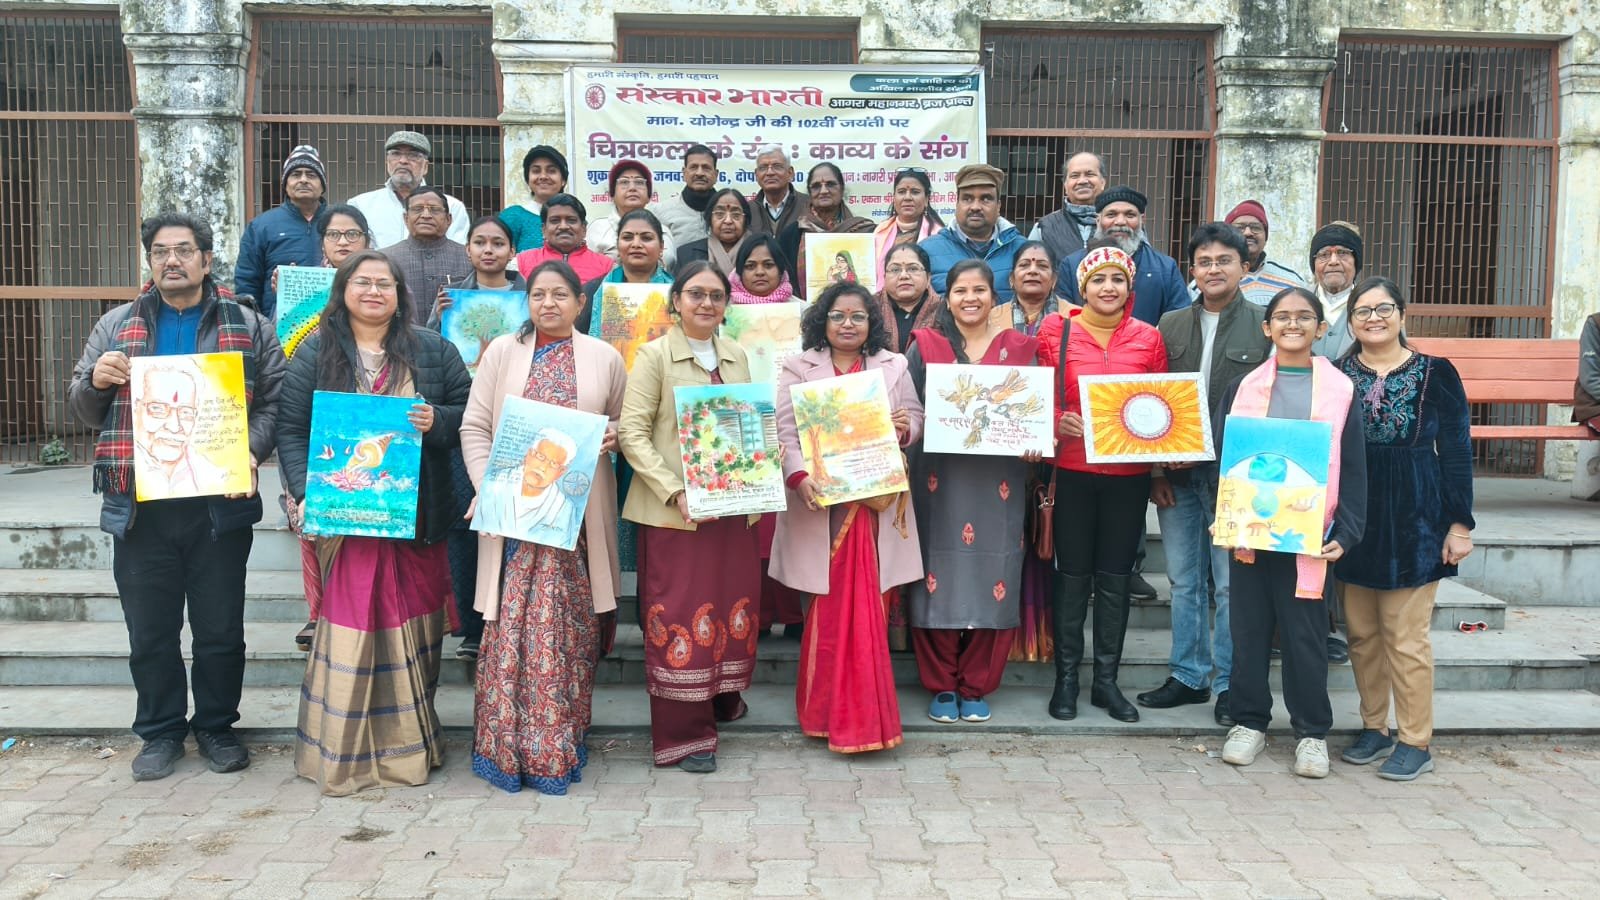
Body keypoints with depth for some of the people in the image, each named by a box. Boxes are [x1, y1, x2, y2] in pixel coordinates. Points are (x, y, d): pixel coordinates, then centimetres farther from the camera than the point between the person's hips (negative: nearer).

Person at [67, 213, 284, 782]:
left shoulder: (247, 326, 6)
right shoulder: (117, 326, 11)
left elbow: (276, 400, 1)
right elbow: (82, 410, 14)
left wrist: (251, 451, -15)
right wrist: (97, 382, -8)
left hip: (220, 505, -1)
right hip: (139, 506, 2)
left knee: (221, 628, 8)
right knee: (150, 632, 10)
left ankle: (216, 727, 25)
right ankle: (161, 732, 26)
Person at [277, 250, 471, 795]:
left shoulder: (433, 350, 9)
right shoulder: (317, 353, 7)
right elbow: (292, 429, 2)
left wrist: (437, 422, -13)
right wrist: (306, 493, -11)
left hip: (416, 518, 1)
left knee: (413, 623, 5)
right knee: (350, 624, -2)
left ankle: (409, 742, 19)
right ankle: (343, 750, 11)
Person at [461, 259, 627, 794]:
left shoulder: (605, 358, 8)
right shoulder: (501, 353, 6)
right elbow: (475, 426, 4)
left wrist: (614, 437, -7)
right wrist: (488, 487, -9)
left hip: (577, 514, 1)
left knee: (569, 626, 4)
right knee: (511, 625, -2)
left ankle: (559, 746, 17)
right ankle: (504, 745, 11)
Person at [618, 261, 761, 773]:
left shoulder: (736, 356, 12)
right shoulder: (654, 356, -4)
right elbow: (632, 433, -10)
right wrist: (675, 492, -19)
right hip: (675, 512, -5)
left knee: (733, 603, 13)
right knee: (681, 614, -1)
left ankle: (723, 695, 36)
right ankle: (683, 733, 10)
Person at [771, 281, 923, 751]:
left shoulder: (893, 365, 10)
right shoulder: (799, 368, 4)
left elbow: (915, 415, 13)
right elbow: (786, 430, -2)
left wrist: (906, 426, -11)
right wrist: (799, 476, -18)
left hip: (877, 501, 2)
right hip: (823, 500, -1)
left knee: (868, 603, 3)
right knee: (831, 604, 1)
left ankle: (860, 709, 16)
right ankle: (828, 709, 15)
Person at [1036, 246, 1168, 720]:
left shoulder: (1148, 337, 6)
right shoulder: (1056, 332, 0)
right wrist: (1058, 423, -16)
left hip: (1129, 473, 2)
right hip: (1072, 471, -2)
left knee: (1116, 577, 9)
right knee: (1072, 574, 5)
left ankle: (1107, 679, 20)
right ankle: (1066, 678, 17)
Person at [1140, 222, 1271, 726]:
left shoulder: (1265, 326, 0)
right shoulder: (1171, 325, 10)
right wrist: (1157, 468, 2)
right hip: (1176, 472, 3)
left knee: (1231, 583, 2)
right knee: (1183, 580, 10)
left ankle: (1229, 683, 15)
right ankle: (1188, 676, 22)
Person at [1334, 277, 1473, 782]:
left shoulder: (1435, 374, -1)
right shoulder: (1335, 376, 4)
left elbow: (1457, 451, -1)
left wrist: (1460, 524, -5)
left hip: (1412, 517, -3)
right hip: (1352, 518, 3)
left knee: (1406, 637, -1)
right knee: (1362, 634, 10)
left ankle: (1416, 743, 12)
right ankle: (1373, 729, 24)